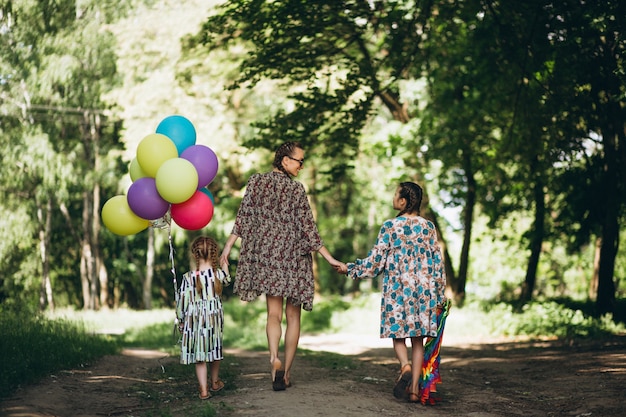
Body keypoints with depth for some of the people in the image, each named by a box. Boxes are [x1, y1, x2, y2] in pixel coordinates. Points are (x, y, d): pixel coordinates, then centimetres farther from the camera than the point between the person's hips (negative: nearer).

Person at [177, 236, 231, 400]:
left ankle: (204, 389, 3)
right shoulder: (219, 274, -9)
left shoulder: (188, 277, -13)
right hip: (214, 320, 2)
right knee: (214, 350, 20)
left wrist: (180, 320, 6)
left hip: (194, 321, -2)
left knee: (199, 356, 6)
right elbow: (227, 280, 15)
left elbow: (181, 301, -8)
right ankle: (214, 382, 38)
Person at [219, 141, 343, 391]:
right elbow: (307, 227, -9)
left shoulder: (256, 182, 2)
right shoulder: (295, 188, -8)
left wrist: (228, 247, 6)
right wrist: (329, 259, -5)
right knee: (293, 316, 7)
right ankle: (286, 374, 8)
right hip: (294, 257, -3)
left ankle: (274, 357, -22)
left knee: (273, 312, 5)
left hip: (266, 255, 3)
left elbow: (243, 218, 0)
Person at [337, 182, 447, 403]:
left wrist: (350, 268, 11)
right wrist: (440, 293, 13)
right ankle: (414, 388, 4)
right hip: (424, 289, 2)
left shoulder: (390, 226, -5)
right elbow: (437, 262, 5)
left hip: (397, 289, -2)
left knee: (398, 335, 10)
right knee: (418, 339, 6)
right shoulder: (428, 226, 4)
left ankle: (405, 367, -18)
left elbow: (375, 261, -3)